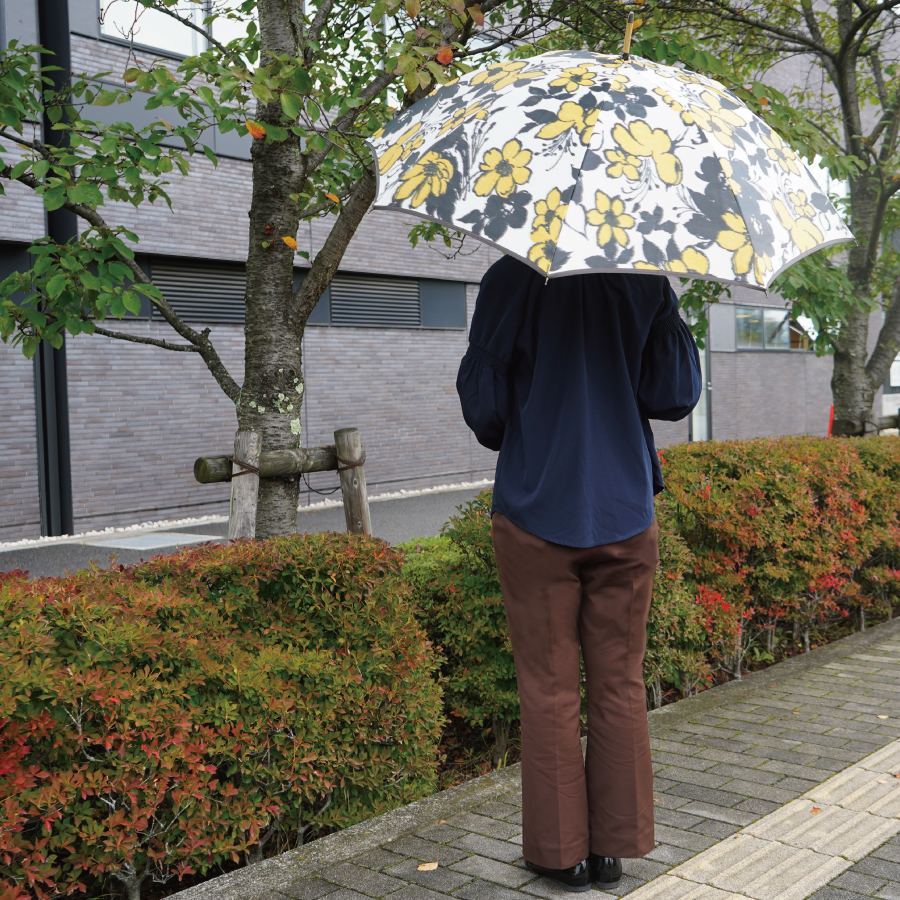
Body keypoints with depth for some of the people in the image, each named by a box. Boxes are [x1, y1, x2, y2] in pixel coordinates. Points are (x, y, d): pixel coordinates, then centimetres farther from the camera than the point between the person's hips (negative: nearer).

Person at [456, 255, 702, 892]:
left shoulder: (511, 279, -7)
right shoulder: (645, 281, -1)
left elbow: (482, 402, -6)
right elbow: (678, 396, -3)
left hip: (535, 513, -2)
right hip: (625, 513, 2)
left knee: (550, 689, 7)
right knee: (621, 683, 12)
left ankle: (562, 851, 16)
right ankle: (614, 845, 20)